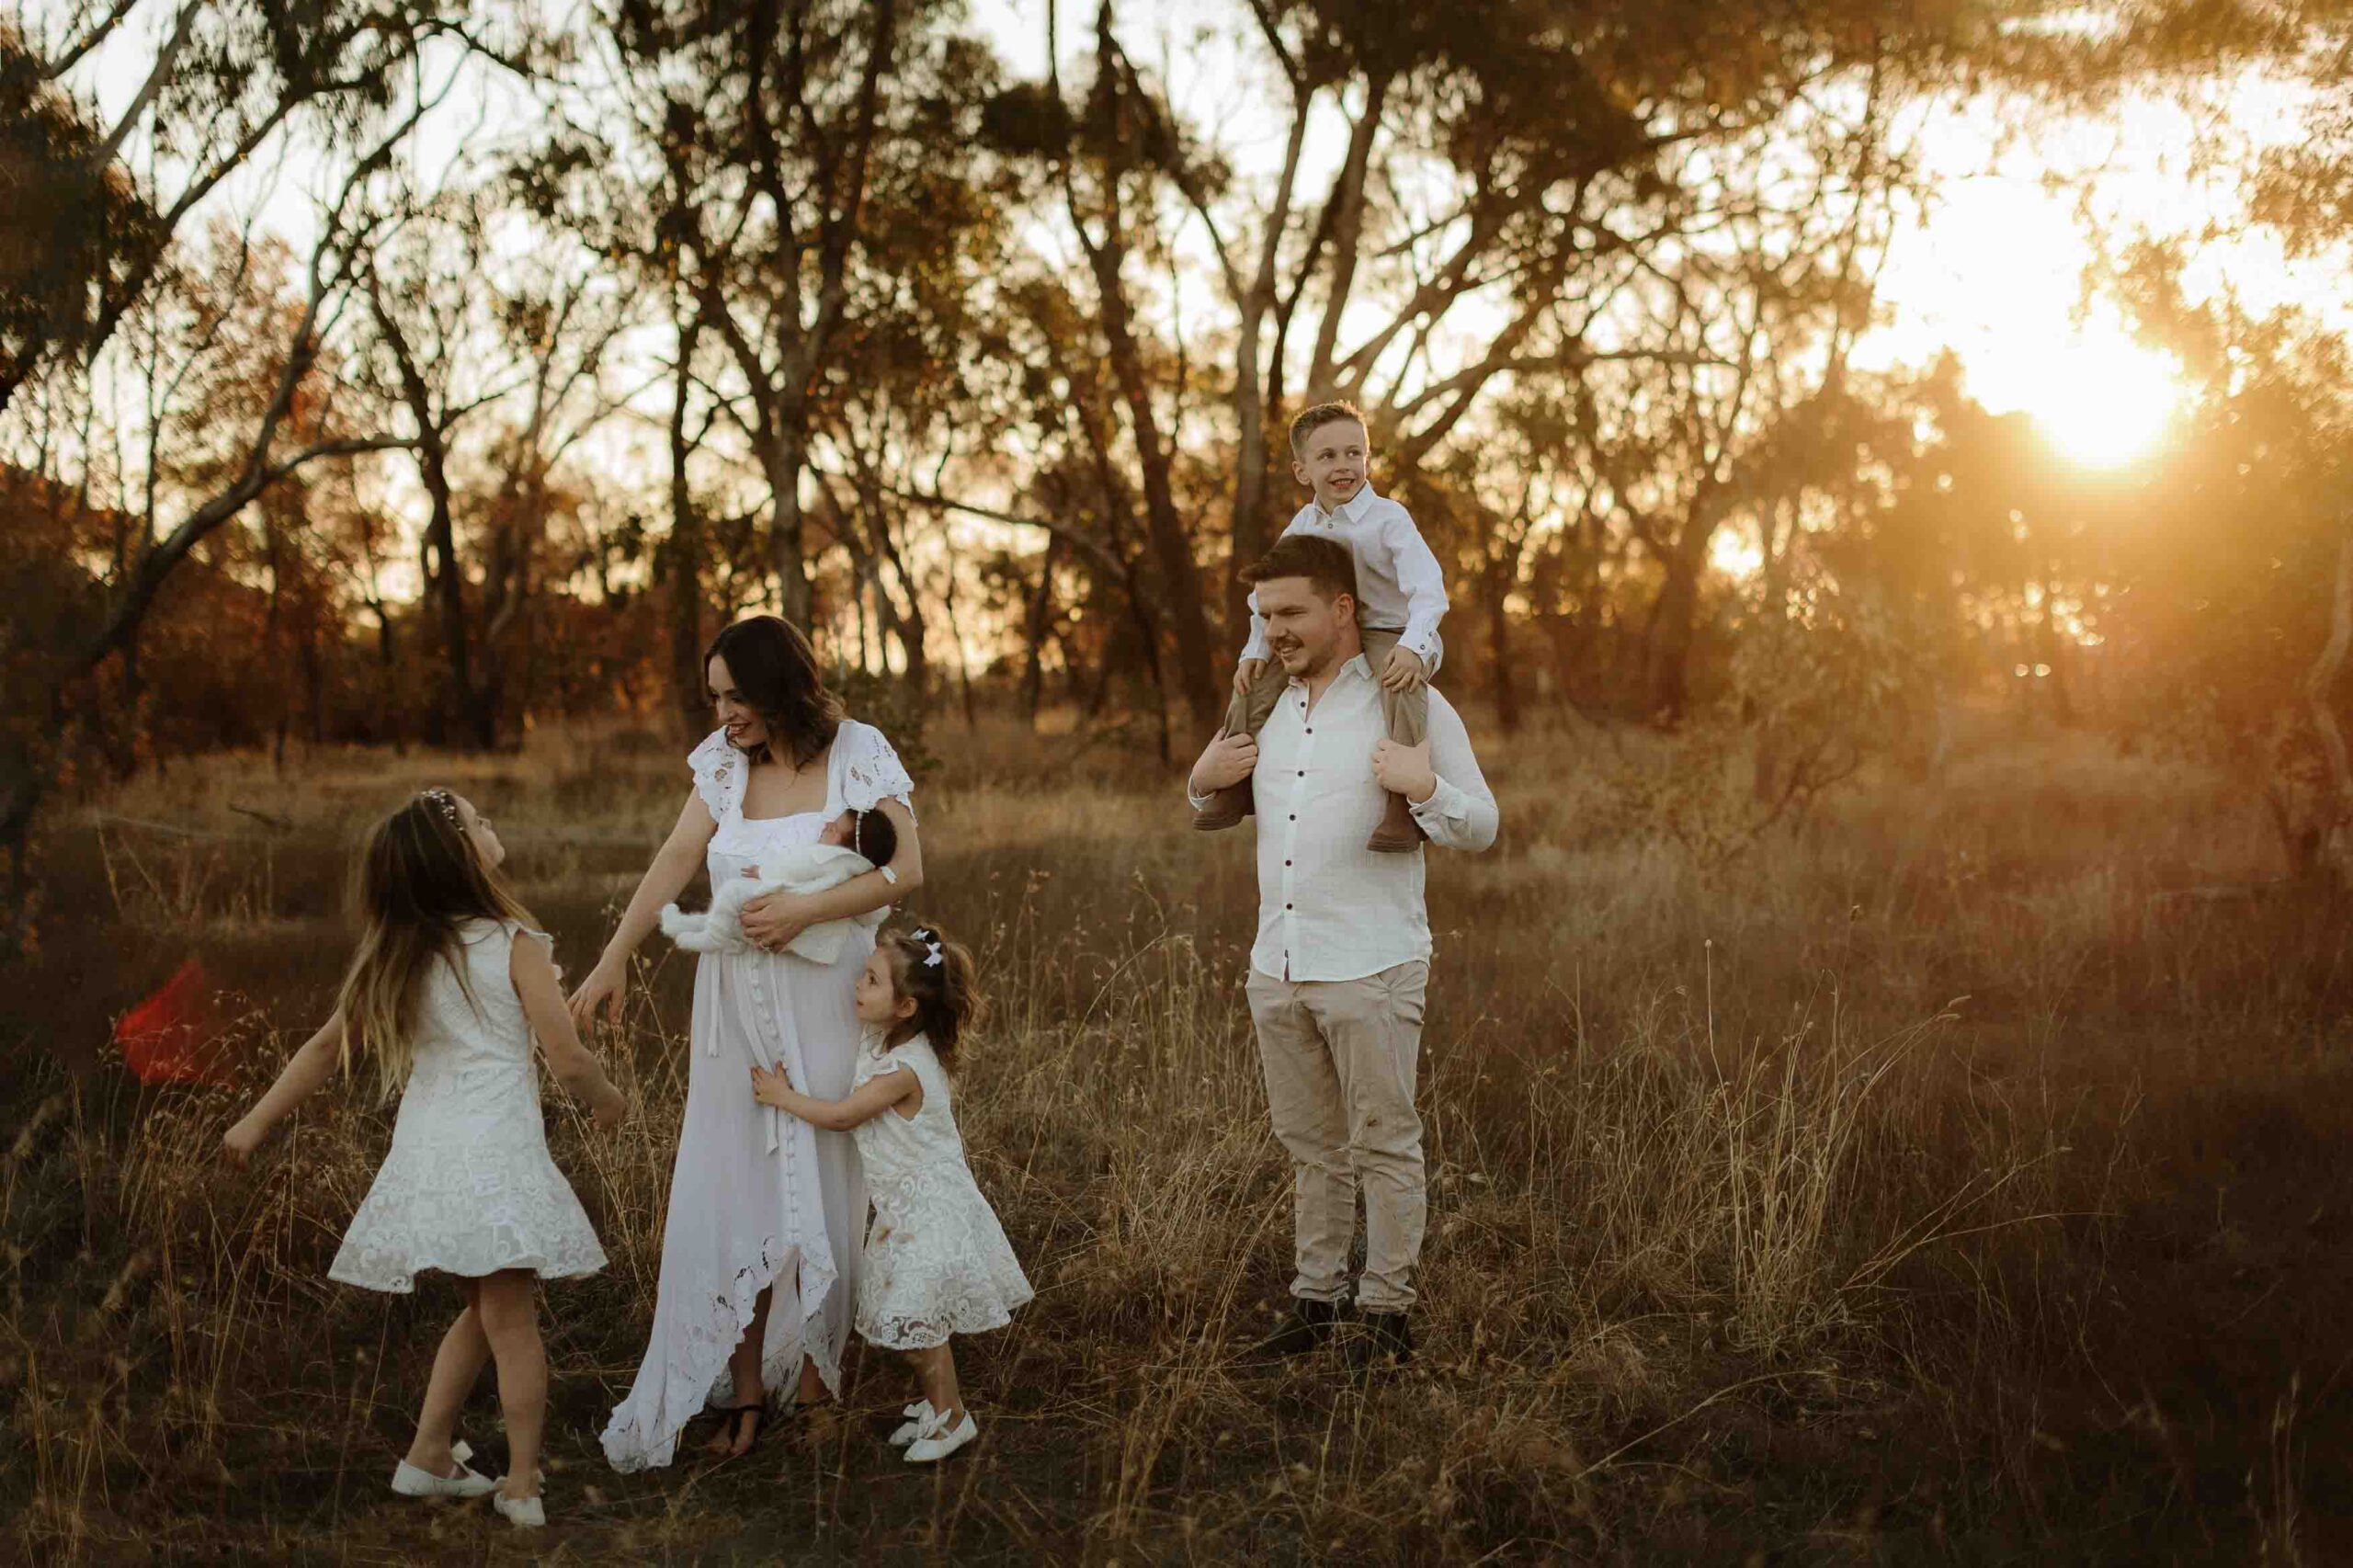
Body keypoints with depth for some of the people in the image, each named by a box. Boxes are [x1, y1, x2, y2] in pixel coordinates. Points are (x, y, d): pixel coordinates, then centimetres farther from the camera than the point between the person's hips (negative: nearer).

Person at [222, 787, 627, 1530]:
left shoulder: (396, 959, 9)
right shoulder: (513, 944, -8)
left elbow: (327, 1047, 13)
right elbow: (568, 1060, -8)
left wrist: (258, 1120, 23)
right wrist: (609, 1100, 12)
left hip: (424, 1155, 6)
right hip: (495, 1154, -6)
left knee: (484, 1309, 21)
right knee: (510, 1318, 0)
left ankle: (429, 1455, 23)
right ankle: (522, 1487, 2)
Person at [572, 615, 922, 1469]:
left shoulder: (856, 754, -5)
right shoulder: (724, 761, 6)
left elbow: (905, 869, -10)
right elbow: (676, 861, 1)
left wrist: (804, 910, -18)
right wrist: (613, 959, -6)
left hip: (824, 1000, -3)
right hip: (736, 1004, 3)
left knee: (817, 1189, 1)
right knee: (732, 1190, 0)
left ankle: (812, 1382, 12)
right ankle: (744, 1391, 5)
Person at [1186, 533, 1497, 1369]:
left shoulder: (1409, 705, -5)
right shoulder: (1267, 707, 13)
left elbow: (1480, 827, -6)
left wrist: (1425, 788, -25)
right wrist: (1203, 783, 6)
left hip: (1369, 969, -6)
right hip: (1276, 968, 6)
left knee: (1384, 1145, 1)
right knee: (1310, 1145, 13)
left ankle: (1386, 1307, 10)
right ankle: (1316, 1296, 22)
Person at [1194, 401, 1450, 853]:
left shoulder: (1389, 519, -15)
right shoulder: (1302, 525, 4)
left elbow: (1427, 588, -25)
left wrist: (1413, 646, -40)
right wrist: (1256, 649, 0)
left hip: (1392, 636, -7)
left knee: (1401, 687, -38)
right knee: (1258, 681, -3)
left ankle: (1403, 811, -44)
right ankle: (1235, 786, 11)